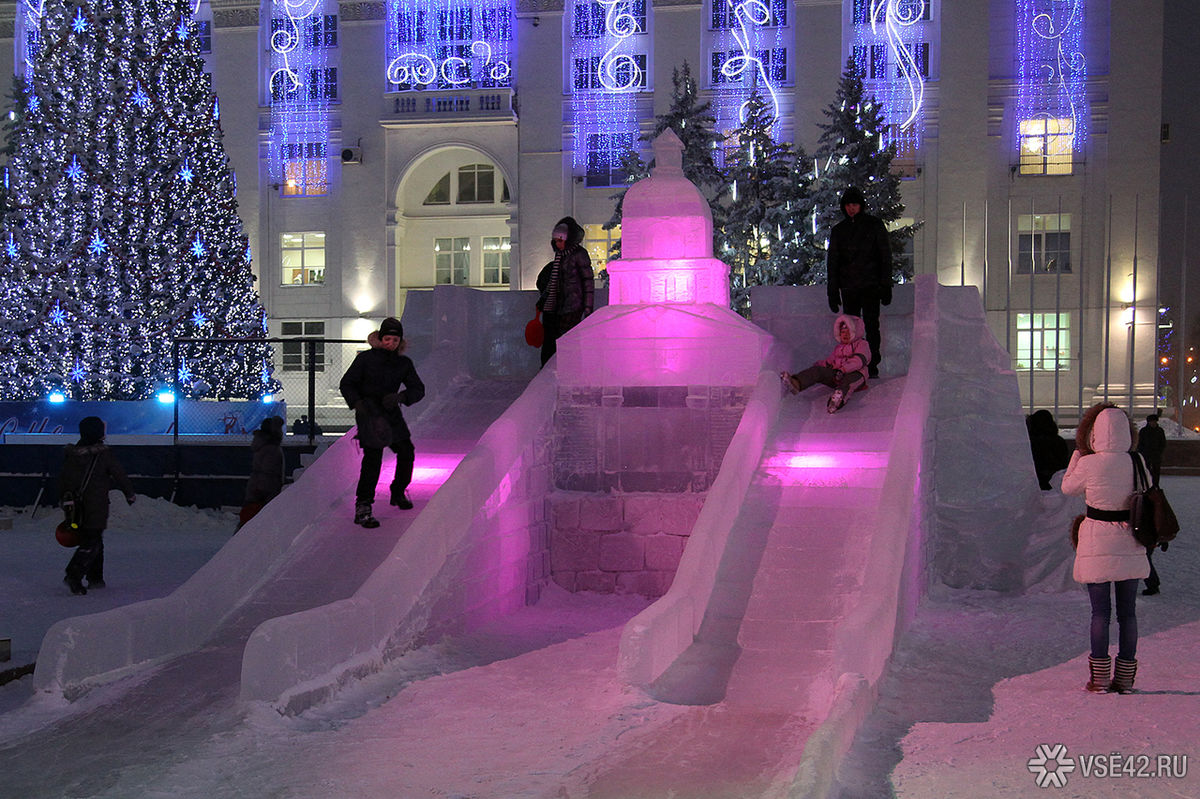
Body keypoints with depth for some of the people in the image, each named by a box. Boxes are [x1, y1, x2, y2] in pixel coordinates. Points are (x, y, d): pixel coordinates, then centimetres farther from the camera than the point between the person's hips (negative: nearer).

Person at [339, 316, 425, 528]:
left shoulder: (404, 363, 2)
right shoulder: (366, 358, -8)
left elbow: (418, 389, -2)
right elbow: (346, 384, -3)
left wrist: (400, 396, -22)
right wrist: (359, 403, -19)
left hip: (391, 413, 5)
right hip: (368, 413, -5)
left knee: (406, 452, 8)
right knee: (373, 456, -18)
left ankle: (398, 492, 35)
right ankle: (363, 507, -17)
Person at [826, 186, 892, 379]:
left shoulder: (874, 225, 6)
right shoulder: (838, 230, 13)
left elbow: (885, 256, 4)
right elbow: (832, 262, 16)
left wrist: (886, 286, -3)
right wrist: (833, 291, 8)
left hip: (870, 285, -3)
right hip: (848, 287, 3)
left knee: (871, 326, -6)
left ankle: (872, 366, -3)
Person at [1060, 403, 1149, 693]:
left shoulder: (1089, 464, -13)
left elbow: (1068, 487, 5)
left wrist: (1078, 454, 14)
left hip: (1098, 543, -3)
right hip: (1130, 544, 3)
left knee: (1100, 610, 3)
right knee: (1128, 610, 9)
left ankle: (1100, 677, 4)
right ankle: (1125, 677, 13)